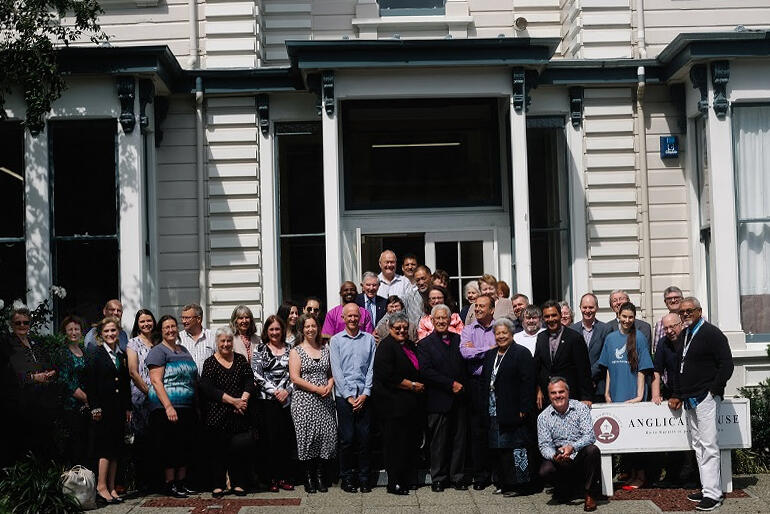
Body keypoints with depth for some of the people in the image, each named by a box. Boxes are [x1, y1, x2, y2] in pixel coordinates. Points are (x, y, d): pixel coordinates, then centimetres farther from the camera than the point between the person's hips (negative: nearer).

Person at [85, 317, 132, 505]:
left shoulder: (121, 355, 14)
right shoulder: (95, 353, -3)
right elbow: (90, 382, -9)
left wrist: (127, 408, 13)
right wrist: (95, 408, -15)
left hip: (119, 408, 6)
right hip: (103, 408, -6)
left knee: (116, 448, 6)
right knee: (106, 446, -9)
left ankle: (111, 488, 10)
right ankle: (102, 487, -7)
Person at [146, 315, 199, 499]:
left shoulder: (184, 350, 18)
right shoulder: (158, 351, -6)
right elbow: (156, 381, -14)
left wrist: (197, 404, 17)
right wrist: (168, 406, -21)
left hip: (188, 407, 8)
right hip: (168, 406, -8)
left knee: (186, 445, 10)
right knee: (170, 446, -4)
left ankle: (182, 482, 19)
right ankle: (170, 485, 3)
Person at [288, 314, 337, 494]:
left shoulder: (325, 349, 13)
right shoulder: (296, 351, 1)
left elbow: (332, 373, 18)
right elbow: (295, 378, -8)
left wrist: (330, 385, -3)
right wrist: (317, 389, -13)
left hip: (325, 400, 4)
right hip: (305, 401, -4)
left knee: (327, 435, -2)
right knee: (308, 436, -5)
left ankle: (320, 475, 8)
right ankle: (309, 476, 5)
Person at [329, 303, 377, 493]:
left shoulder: (369, 339, 10)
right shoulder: (336, 340, 5)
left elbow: (372, 368, 6)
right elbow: (336, 371, 0)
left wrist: (365, 394, -5)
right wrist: (349, 396, -7)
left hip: (365, 396, 1)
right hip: (344, 395, -1)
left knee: (364, 437, 1)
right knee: (347, 438, -3)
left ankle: (364, 478, 10)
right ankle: (347, 478, 7)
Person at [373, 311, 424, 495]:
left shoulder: (410, 345, 16)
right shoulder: (386, 346, -9)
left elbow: (417, 371, 27)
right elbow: (388, 376, -18)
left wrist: (420, 386, 8)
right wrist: (413, 385, -13)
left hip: (411, 403, 8)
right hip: (394, 403, -8)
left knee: (411, 441, 9)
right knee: (395, 443, -4)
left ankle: (408, 479, 18)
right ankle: (394, 484, 2)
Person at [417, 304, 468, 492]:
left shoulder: (459, 340, 12)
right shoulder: (425, 344, 0)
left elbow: (466, 366, 13)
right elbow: (426, 372, -11)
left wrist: (462, 386, -2)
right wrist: (451, 384, -14)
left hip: (460, 399, 3)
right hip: (439, 401, -3)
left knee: (459, 440, 7)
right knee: (439, 441, 2)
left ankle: (457, 476, 16)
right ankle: (438, 478, 11)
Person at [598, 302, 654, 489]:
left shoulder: (639, 338, -2)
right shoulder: (610, 338, 10)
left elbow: (642, 369, -4)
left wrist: (639, 395, -10)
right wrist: (607, 393, 7)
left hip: (633, 395, -4)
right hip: (617, 395, 4)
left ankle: (640, 475, 7)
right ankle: (632, 473, 17)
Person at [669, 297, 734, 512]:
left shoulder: (711, 333, -7)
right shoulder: (683, 335, 17)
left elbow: (727, 364, -11)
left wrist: (713, 389, -13)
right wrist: (677, 395, 18)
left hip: (705, 398, -8)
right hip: (689, 400, 8)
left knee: (709, 446, -9)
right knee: (698, 446, 9)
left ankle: (713, 494, -7)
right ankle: (707, 489, 14)